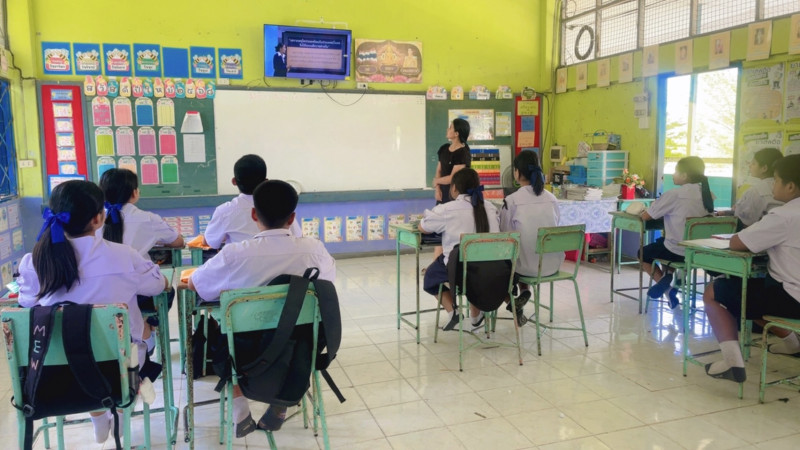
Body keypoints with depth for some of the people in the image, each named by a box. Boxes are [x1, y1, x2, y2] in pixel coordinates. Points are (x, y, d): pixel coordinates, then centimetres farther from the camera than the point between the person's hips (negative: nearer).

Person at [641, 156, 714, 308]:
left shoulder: (674, 194, -16)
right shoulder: (707, 194, 1)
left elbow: (646, 216, -10)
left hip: (678, 252, -6)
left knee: (643, 252, 20)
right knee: (661, 242, 33)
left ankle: (662, 280, 1)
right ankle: (672, 279, 16)